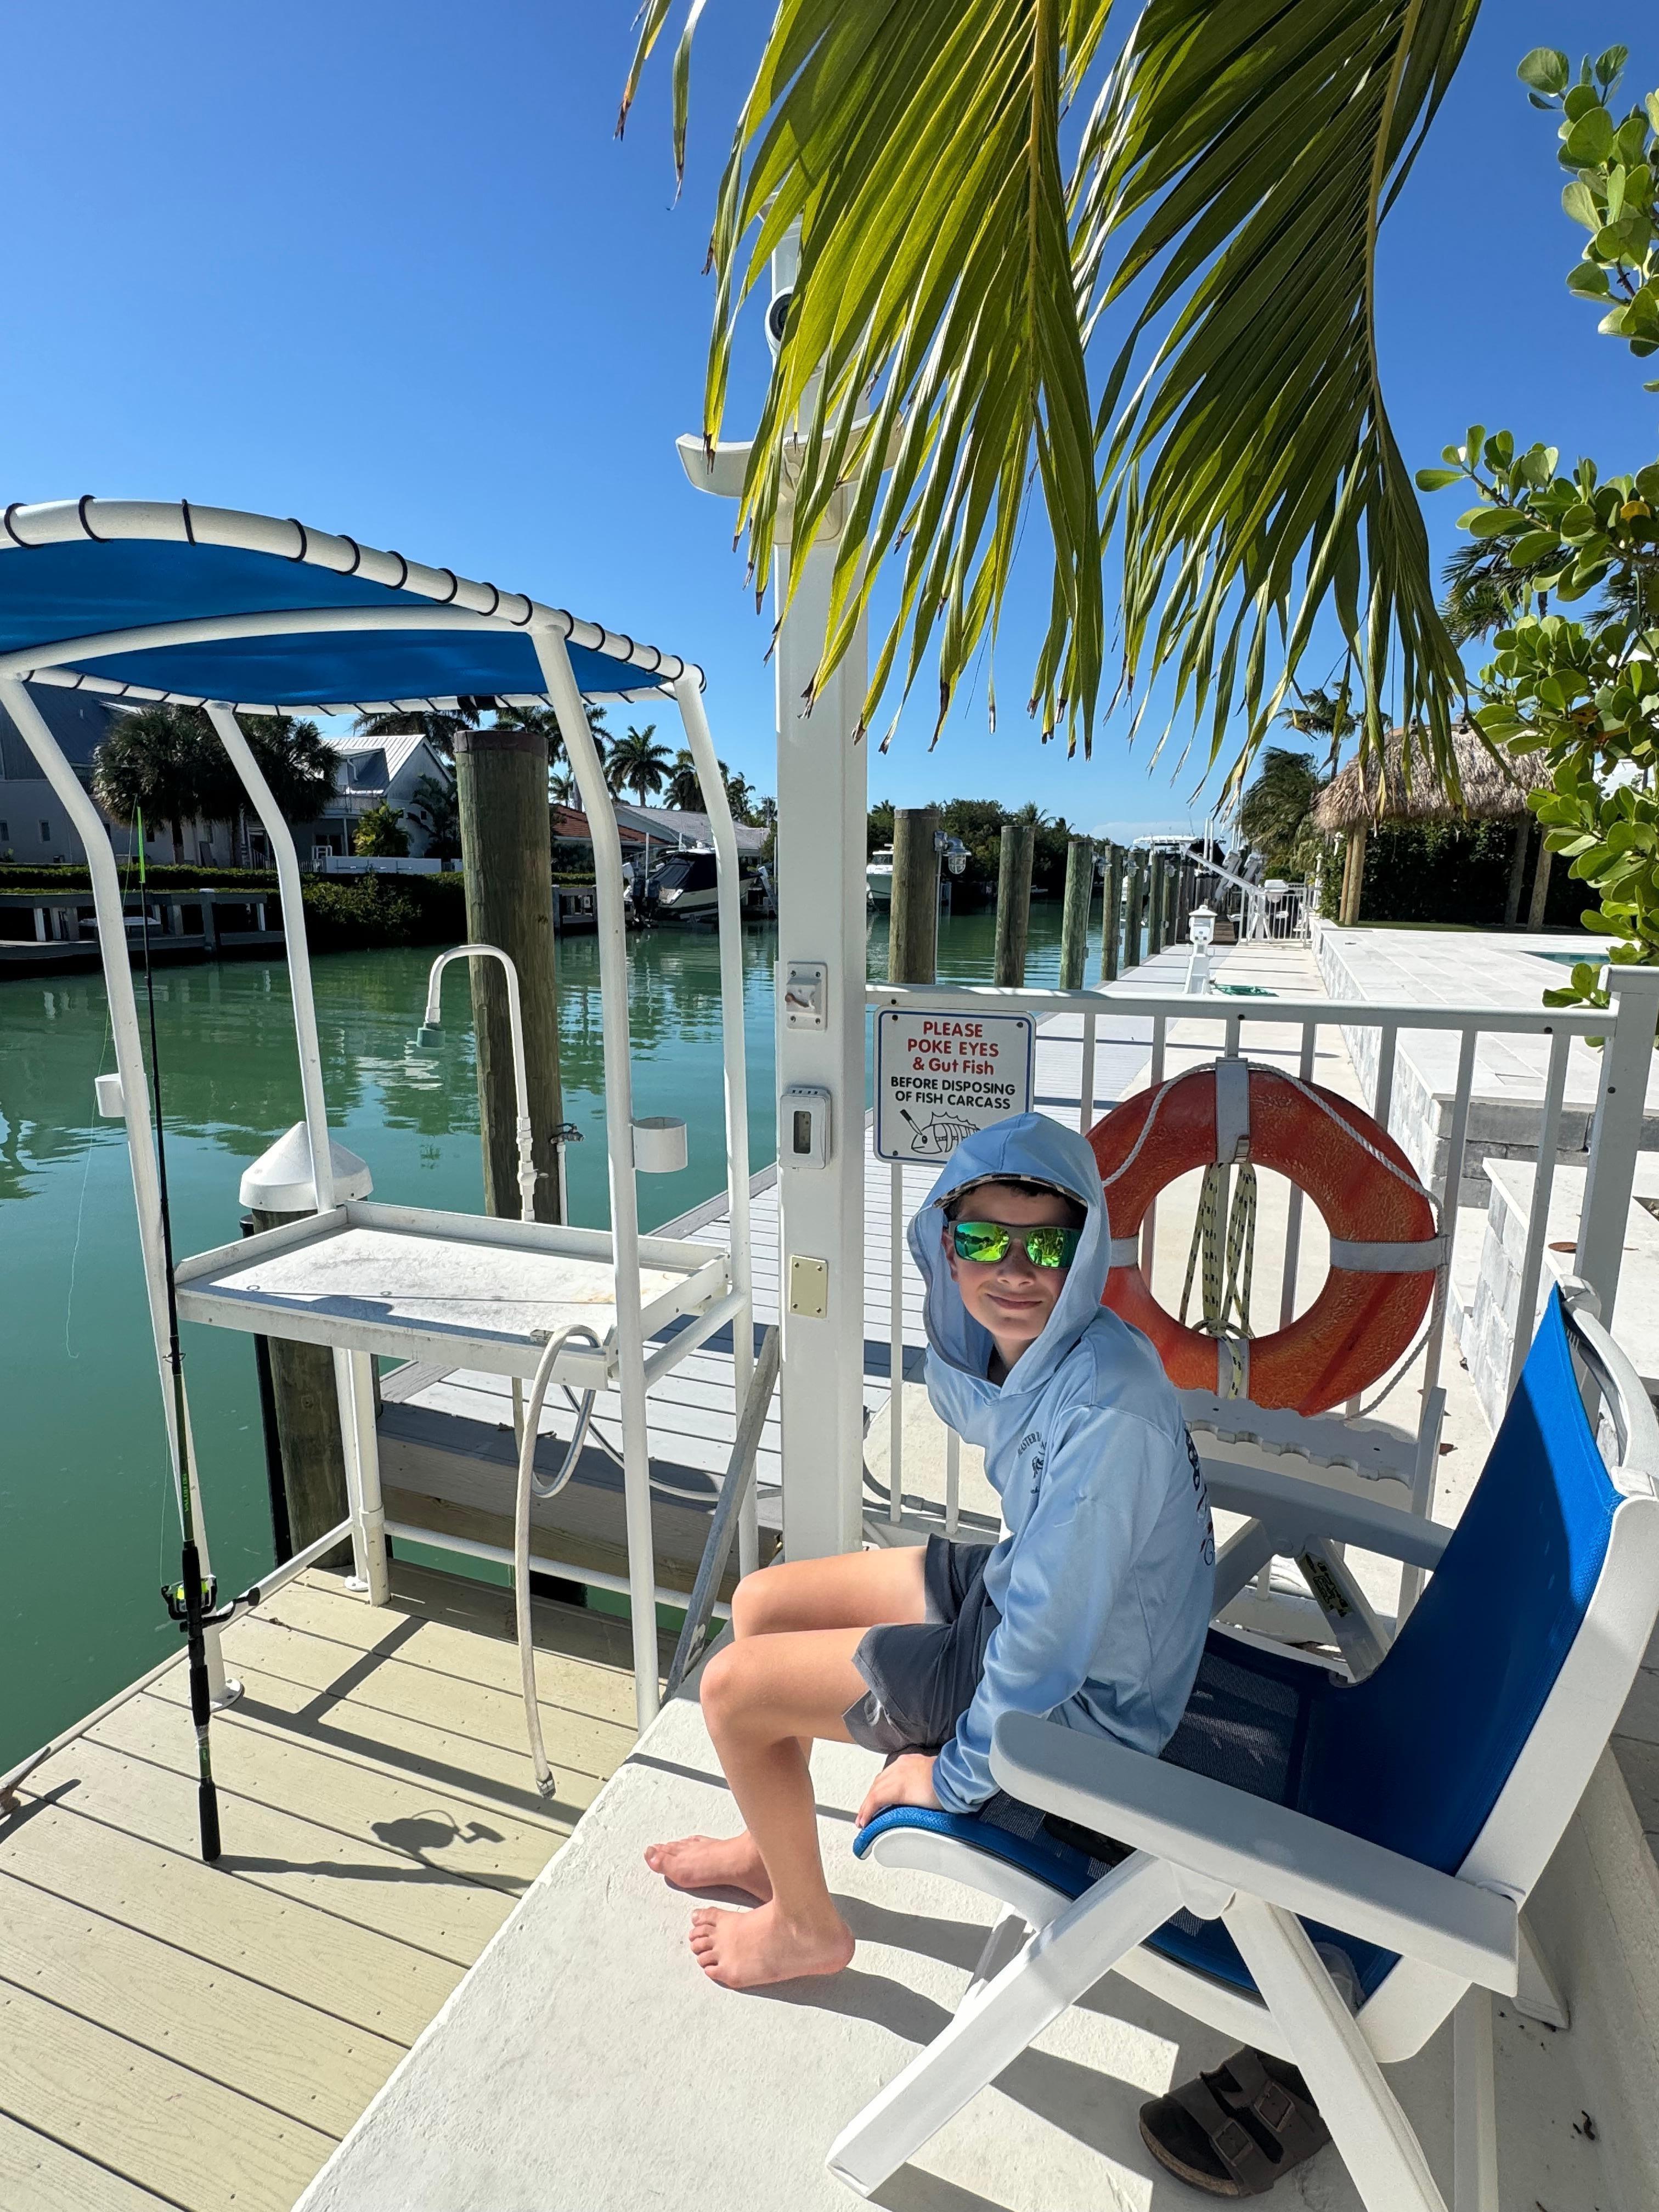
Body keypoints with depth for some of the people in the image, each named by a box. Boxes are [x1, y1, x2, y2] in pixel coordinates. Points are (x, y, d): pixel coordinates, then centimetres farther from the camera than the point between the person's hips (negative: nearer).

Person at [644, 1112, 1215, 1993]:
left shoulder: (1105, 1410, -36)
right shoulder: (1012, 1344, -10)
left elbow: (1050, 1634, -30)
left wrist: (953, 1775, -17)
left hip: (1077, 1694, -8)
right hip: (1015, 1589, 8)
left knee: (731, 1688, -5)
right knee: (759, 1605, 14)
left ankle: (806, 1927, 24)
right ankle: (772, 1846, 39)